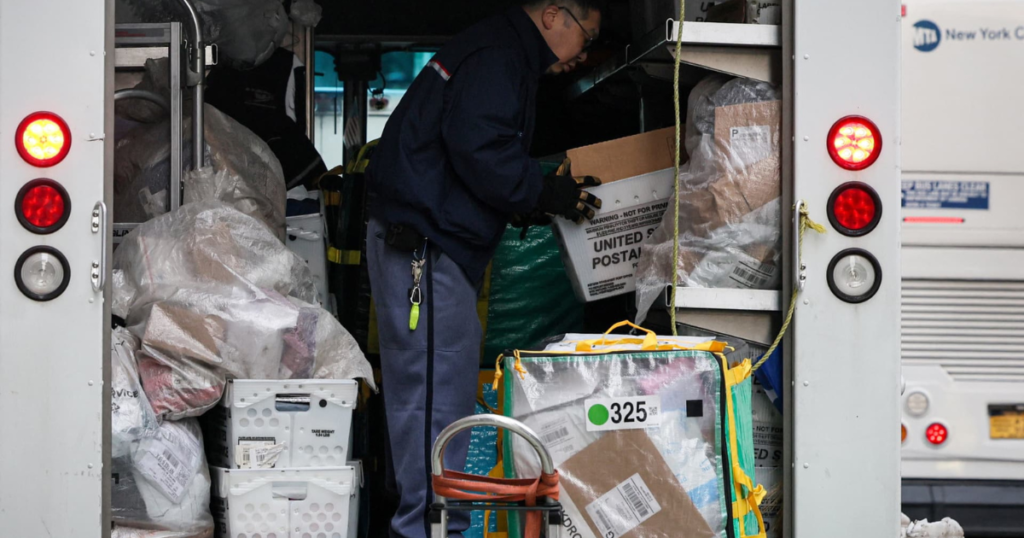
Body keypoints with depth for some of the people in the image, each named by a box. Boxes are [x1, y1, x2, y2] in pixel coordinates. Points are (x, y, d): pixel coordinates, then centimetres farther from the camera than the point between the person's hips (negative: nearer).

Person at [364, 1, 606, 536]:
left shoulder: (504, 56, 23)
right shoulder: (495, 56, -12)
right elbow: (477, 151, -23)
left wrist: (537, 199, 12)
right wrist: (545, 195, -14)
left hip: (429, 245, 11)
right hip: (422, 245, -11)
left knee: (438, 386, 13)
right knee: (436, 388, -9)